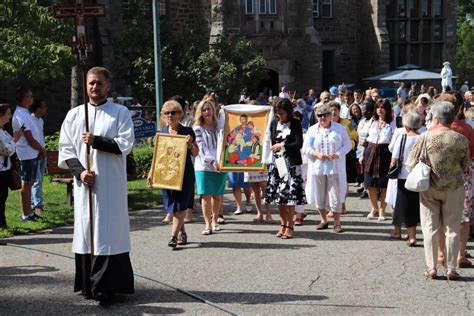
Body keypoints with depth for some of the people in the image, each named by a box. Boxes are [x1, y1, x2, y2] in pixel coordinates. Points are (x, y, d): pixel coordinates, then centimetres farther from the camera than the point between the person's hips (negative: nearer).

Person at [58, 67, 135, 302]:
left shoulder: (120, 112, 2)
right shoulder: (74, 114, 10)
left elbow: (126, 145, -8)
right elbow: (65, 149, 6)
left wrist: (96, 141, -15)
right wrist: (80, 171, -9)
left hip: (110, 184, -3)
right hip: (84, 183, 3)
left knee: (108, 232, -5)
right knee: (86, 230, 5)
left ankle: (107, 286, -4)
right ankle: (88, 284, 13)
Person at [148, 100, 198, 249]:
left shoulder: (187, 131, -1)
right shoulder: (161, 133, 9)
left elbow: (195, 153, 2)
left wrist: (190, 143, -18)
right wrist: (151, 172, 7)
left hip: (184, 174, -3)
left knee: (181, 206, -8)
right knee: (173, 206, 8)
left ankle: (174, 236, -8)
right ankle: (182, 233, 23)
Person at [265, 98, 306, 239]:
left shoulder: (295, 124, -3)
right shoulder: (274, 123, 8)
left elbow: (299, 144, -8)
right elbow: (271, 141, 14)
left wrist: (282, 145, -9)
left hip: (291, 163, -4)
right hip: (277, 162, 4)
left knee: (290, 195, -5)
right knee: (278, 195, 5)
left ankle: (289, 226, 3)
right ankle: (283, 224, 17)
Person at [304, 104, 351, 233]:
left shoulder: (340, 129, 4)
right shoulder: (312, 130, 8)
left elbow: (347, 145, 3)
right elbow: (306, 148, 5)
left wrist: (337, 154, -13)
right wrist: (317, 154, -13)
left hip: (335, 168, -2)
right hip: (317, 168, 2)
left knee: (336, 196, -4)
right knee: (319, 196, 8)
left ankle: (337, 223, 7)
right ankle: (324, 220, 24)